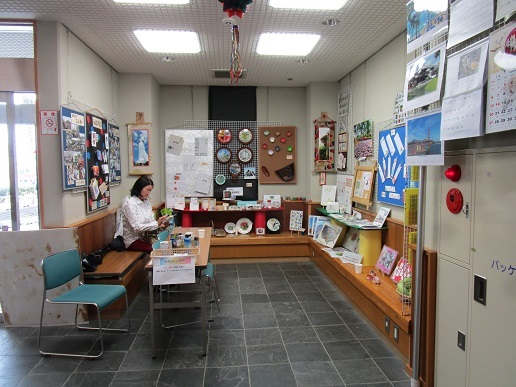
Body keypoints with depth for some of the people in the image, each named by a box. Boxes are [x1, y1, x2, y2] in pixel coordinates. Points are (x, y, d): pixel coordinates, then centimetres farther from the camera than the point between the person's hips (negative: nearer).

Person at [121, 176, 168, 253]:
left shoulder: (147, 201, 8)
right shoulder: (129, 203, -14)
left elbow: (151, 221, 7)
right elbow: (137, 227, -20)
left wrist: (160, 224, -14)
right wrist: (157, 223, -26)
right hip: (133, 240, -7)